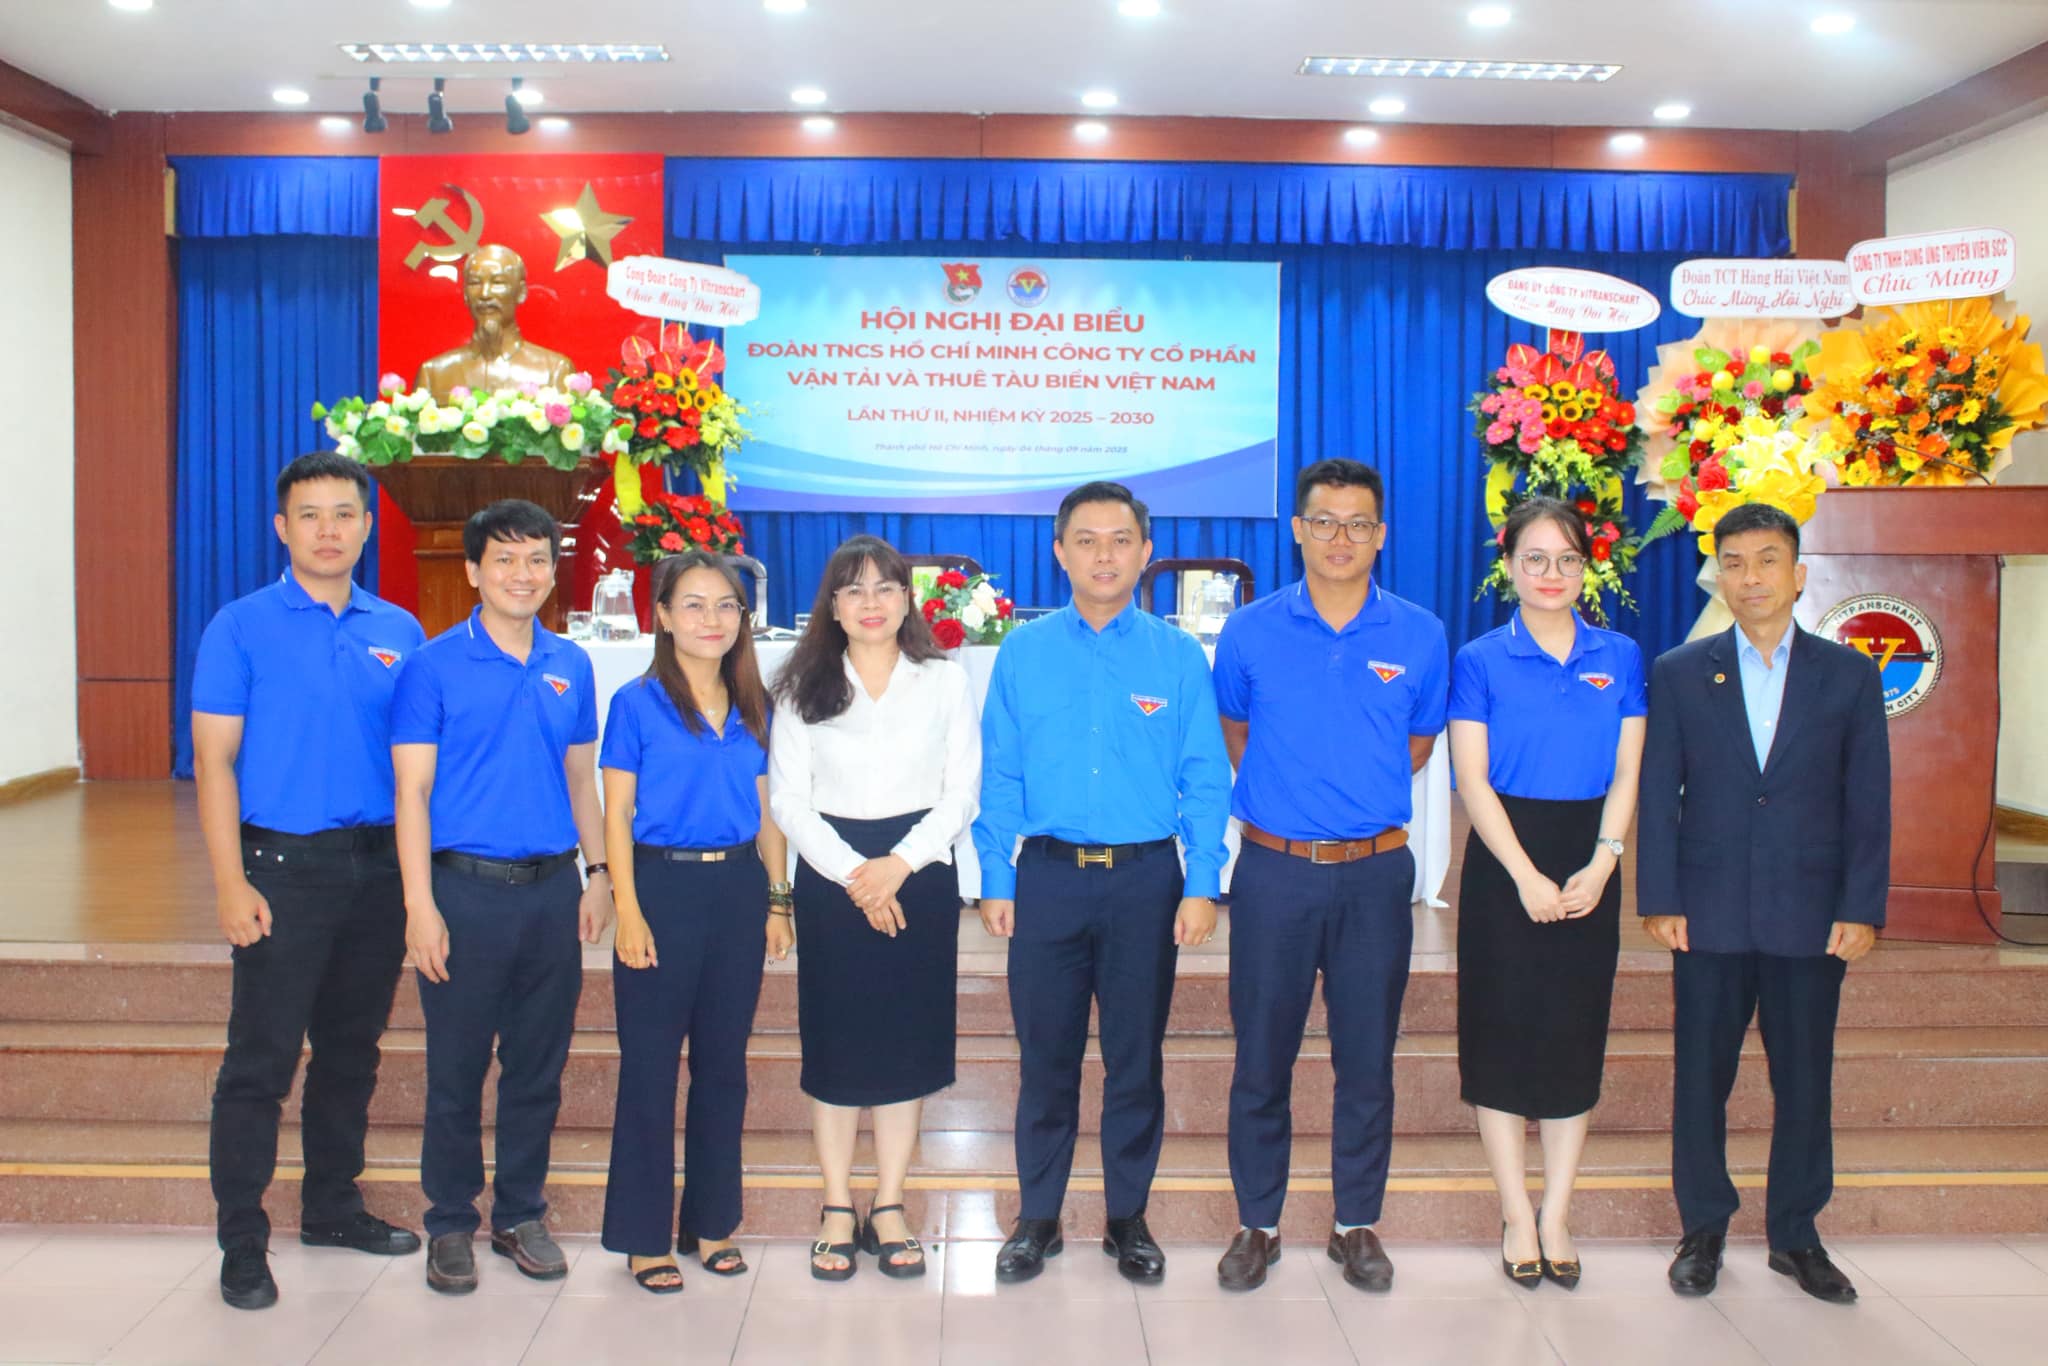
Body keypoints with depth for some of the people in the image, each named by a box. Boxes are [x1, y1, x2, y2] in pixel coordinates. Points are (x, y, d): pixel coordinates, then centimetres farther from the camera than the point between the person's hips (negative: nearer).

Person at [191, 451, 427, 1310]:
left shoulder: (399, 631, 7)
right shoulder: (242, 627, -3)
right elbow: (214, 760, -6)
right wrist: (231, 882, -13)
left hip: (377, 867, 4)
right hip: (283, 867, -4)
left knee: (352, 1047, 14)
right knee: (262, 1059, -1)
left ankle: (333, 1206, 29)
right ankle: (242, 1241, 10)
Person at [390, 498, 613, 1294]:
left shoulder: (570, 665, 8)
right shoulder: (436, 666, -4)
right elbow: (412, 791, -6)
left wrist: (598, 873, 8)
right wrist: (420, 906, -12)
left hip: (553, 890, 4)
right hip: (467, 888, -3)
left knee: (539, 1066, 11)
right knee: (456, 1069, 6)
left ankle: (520, 1214, 27)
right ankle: (451, 1222, 23)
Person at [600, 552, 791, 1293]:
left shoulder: (753, 708, 9)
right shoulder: (637, 703, -3)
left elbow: (767, 814, 13)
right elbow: (617, 815, -5)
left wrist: (777, 899, 7)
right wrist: (628, 911, -12)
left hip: (739, 889, 4)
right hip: (663, 885, -4)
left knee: (724, 1062, 11)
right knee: (650, 1065, 3)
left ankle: (711, 1222, 25)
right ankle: (643, 1236, 15)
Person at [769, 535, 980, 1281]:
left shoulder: (945, 681, 3)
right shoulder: (804, 688, 4)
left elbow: (962, 793, 0)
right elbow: (788, 800, -1)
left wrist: (899, 865, -13)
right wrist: (852, 875, -12)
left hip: (920, 876, 0)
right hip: (830, 878, 0)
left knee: (907, 1039, 5)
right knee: (834, 1042, 4)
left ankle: (888, 1209, 17)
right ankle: (837, 1212, 16)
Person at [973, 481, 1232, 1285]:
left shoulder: (1178, 657, 1)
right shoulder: (1023, 653, 4)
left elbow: (1204, 781, 0)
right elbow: (999, 777, 4)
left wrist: (1202, 886, -6)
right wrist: (995, 881, -1)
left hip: (1146, 879, 0)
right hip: (1048, 877, 0)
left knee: (1137, 1059, 10)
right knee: (1045, 1057, 8)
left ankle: (1128, 1218, 25)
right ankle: (1038, 1218, 24)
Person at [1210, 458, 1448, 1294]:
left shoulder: (1419, 636, 0)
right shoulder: (1251, 631, -1)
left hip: (1375, 872, 1)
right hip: (1274, 871, 0)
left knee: (1367, 1059, 9)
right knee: (1262, 1057, 7)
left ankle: (1357, 1225, 26)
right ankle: (1258, 1224, 23)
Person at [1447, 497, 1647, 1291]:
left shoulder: (1619, 658, 6)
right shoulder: (1480, 661, -2)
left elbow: (1626, 774, 3)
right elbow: (1473, 780, -7)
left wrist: (1602, 863, -11)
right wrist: (1527, 876, -15)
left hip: (1588, 866, 2)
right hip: (1504, 861, -2)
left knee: (1575, 1033, 7)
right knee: (1502, 1031, 1)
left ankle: (1556, 1217, 18)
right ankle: (1516, 1216, 14)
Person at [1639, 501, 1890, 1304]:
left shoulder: (1849, 676, 5)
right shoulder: (1678, 673, 4)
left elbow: (1868, 802, 3)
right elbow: (1658, 796, 2)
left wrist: (1861, 908, -4)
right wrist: (1660, 900, -4)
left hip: (1811, 916, 1)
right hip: (1710, 914, 0)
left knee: (1805, 1082, 8)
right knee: (1701, 1078, 6)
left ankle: (1795, 1234, 24)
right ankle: (1703, 1231, 21)